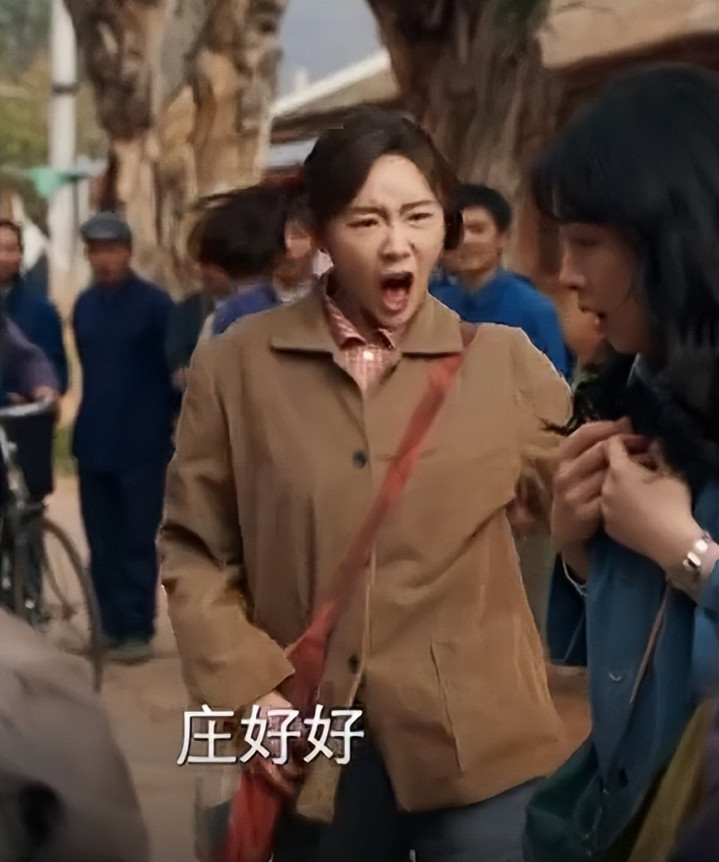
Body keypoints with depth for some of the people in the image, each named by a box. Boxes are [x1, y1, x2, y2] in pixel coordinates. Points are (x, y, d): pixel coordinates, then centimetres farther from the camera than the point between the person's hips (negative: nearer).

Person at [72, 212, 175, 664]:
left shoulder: (155, 303, -6)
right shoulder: (84, 305, 11)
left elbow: (173, 368, -6)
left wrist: (171, 426, -7)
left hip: (142, 445, -5)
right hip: (93, 443, 5)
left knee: (137, 542, 1)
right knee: (103, 542, 9)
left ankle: (138, 629, 8)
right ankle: (110, 624, 18)